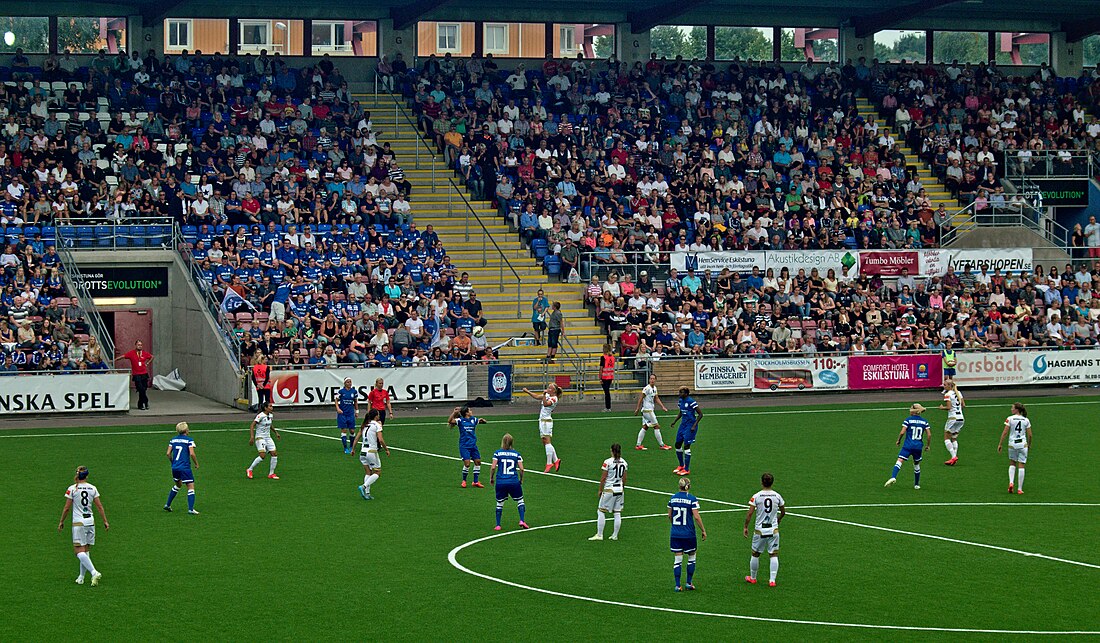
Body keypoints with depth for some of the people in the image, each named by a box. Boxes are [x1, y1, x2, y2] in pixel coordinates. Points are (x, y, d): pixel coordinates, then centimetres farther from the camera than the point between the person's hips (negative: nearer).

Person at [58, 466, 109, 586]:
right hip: (91, 521, 5)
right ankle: (81, 577, 15)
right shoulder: (93, 488, 3)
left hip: (78, 522, -5)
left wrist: (61, 522, 6)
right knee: (86, 550, 13)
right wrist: (105, 521, 11)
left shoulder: (72, 489, -7)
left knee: (79, 551, -6)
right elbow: (99, 506, 4)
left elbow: (67, 508, -5)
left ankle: (94, 572, -23)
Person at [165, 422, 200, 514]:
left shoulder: (173, 440, 8)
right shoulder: (189, 440, -7)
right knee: (191, 487, -3)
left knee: (177, 485, 27)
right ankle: (191, 509, -13)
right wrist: (197, 464, 0)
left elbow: (168, 454, 5)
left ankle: (167, 505, 30)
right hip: (185, 467, -6)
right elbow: (192, 454, -14)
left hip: (175, 467, 6)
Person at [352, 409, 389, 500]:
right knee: (377, 473, 5)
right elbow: (380, 440, -17)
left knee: (368, 473, 12)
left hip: (363, 451, 6)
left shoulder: (364, 425, 10)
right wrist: (386, 449, -5)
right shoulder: (377, 425, -9)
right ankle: (364, 487, -13)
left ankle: (367, 493, 5)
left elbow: (356, 438, 10)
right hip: (372, 451, -6)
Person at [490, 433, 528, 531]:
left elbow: (493, 467, -5)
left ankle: (498, 525, 11)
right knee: (520, 501, 14)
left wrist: (491, 478, 9)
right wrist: (521, 479, 15)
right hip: (514, 482, 0)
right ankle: (522, 521, 1)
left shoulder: (497, 453, 1)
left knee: (499, 503, 12)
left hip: (500, 482, 0)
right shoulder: (516, 454, 4)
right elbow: (521, 469, 0)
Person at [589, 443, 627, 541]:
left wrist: (600, 490, 0)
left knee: (601, 511, 3)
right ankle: (615, 535, 13)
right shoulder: (624, 462, 3)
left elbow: (603, 478, -10)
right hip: (619, 489, 5)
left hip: (609, 489, -5)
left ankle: (599, 535, 1)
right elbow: (624, 478, 9)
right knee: (617, 513, 9)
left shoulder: (608, 462, -13)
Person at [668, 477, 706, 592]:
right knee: (691, 558, 15)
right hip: (688, 534, -3)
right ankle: (689, 583, 18)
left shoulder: (673, 498, 1)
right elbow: (697, 517, -13)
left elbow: (669, 515, 10)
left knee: (677, 560, 6)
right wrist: (703, 530, -3)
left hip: (675, 534, 3)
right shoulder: (692, 499, -11)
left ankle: (677, 585, 4)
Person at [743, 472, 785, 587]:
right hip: (773, 529, 1)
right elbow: (783, 512, 12)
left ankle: (752, 578, 26)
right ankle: (772, 580, -1)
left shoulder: (756, 496, -9)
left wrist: (746, 527, 0)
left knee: (755, 554, 14)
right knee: (774, 555, 6)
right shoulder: (777, 496, -2)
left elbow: (749, 514, -11)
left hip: (760, 530, -1)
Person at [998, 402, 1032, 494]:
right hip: (1023, 444, 1)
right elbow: (1029, 435, 3)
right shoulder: (1026, 420, 1)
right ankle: (1019, 489, 4)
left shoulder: (1010, 419, -6)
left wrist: (1000, 444, -1)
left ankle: (1011, 482, 0)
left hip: (1012, 444, -1)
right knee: (1021, 466, 4)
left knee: (1012, 464, 19)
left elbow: (1005, 432, -8)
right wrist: (1029, 444, 20)